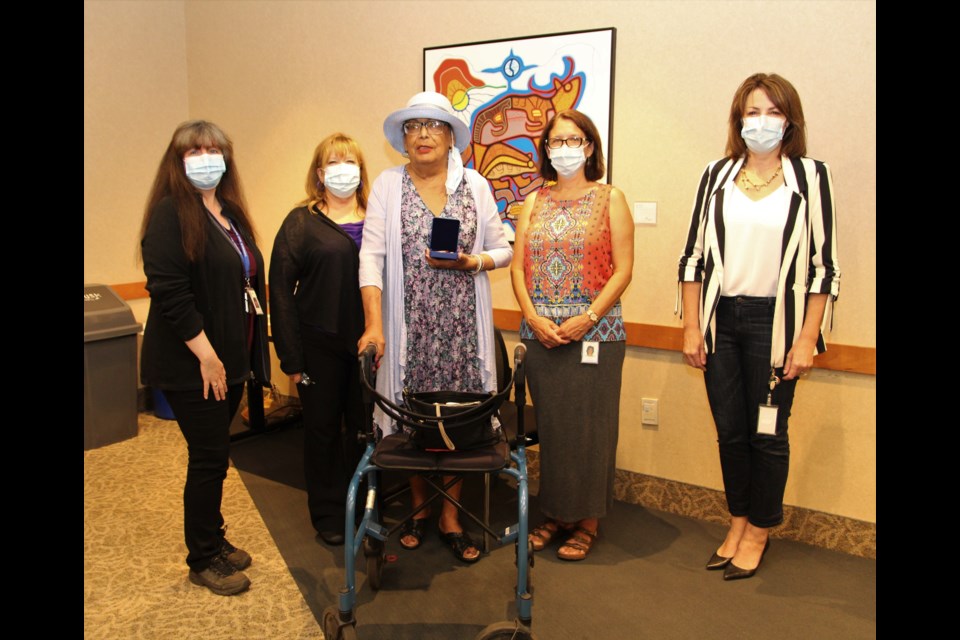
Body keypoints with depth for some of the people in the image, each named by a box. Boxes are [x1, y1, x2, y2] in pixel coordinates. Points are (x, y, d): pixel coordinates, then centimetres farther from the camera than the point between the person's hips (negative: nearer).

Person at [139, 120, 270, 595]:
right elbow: (168, 290, -20)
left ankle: (214, 539, 33)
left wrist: (247, 355, 14)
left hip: (230, 359, 8)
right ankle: (202, 560, 18)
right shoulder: (171, 213, -12)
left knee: (214, 455, 17)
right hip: (192, 364, -7)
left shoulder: (230, 213, 13)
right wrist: (206, 355, -21)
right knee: (209, 458, 0)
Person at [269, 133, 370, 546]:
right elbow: (281, 290, -4)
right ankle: (327, 516, 26)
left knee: (364, 428, 11)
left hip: (368, 345, 2)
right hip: (321, 346, -2)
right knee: (323, 430, 10)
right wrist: (291, 357, -9)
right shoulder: (302, 222, 0)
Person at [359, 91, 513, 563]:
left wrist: (470, 262, -11)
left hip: (462, 325, 1)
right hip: (409, 325, 0)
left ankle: (450, 517, 19)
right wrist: (374, 322, -14)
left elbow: (503, 250, 10)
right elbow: (372, 254, -4)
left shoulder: (474, 184, 8)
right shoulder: (389, 184, 4)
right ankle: (418, 509, 27)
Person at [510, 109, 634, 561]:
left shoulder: (610, 199, 3)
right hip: (540, 332, 3)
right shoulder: (534, 202, 13)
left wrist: (588, 317, -14)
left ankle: (587, 520, 15)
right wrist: (534, 318, -7)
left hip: (595, 332, -3)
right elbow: (518, 267, 7)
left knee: (589, 424, 1)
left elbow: (623, 269, -3)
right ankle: (555, 513, 23)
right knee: (549, 423, 8)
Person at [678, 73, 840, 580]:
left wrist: (807, 338, -7)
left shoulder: (810, 177, 0)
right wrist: (691, 327, 1)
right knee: (729, 430, 10)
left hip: (775, 320, -2)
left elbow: (823, 265, -2)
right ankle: (738, 522, 29)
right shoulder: (717, 176, 6)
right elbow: (693, 257, 5)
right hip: (720, 319, 2)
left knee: (767, 432, 7)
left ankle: (758, 532, 25)